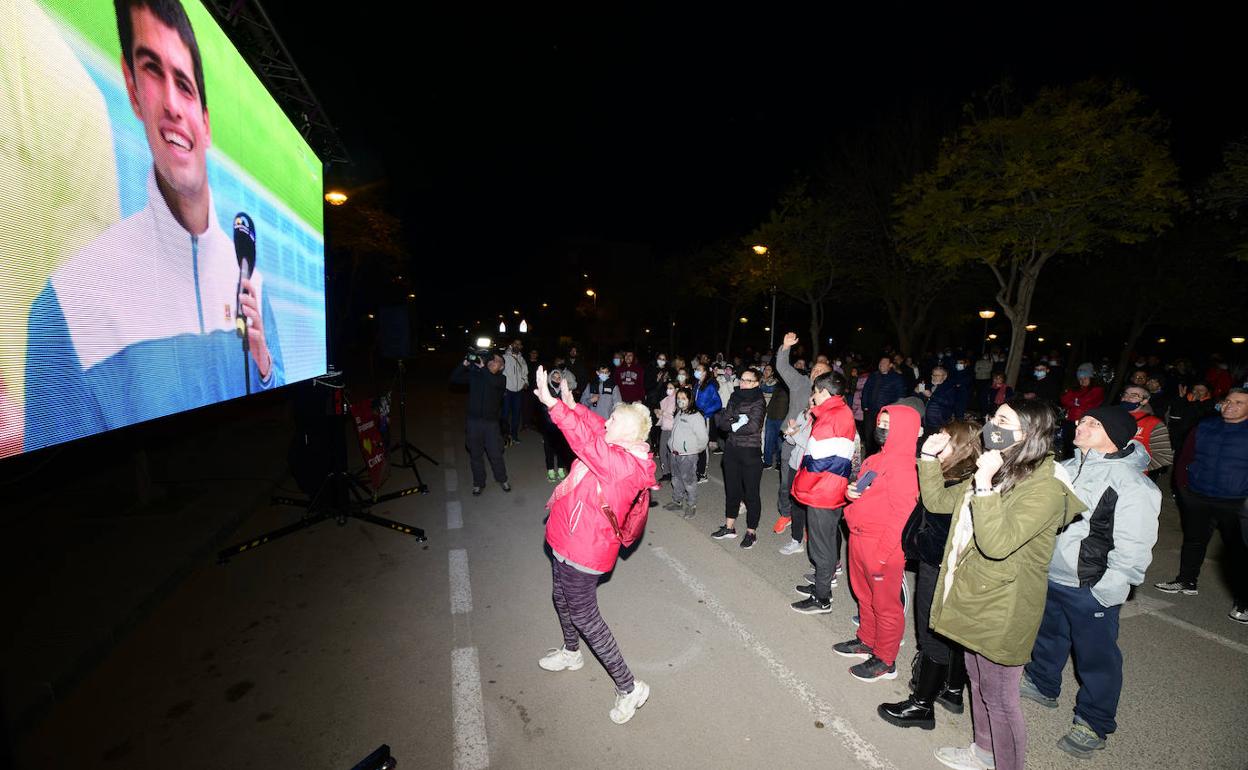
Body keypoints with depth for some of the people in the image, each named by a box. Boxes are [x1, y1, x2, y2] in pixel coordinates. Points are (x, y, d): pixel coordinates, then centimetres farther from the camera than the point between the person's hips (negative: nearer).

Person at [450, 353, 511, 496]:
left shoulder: (501, 379, 0)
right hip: (474, 421, 2)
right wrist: (465, 364, -9)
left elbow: (494, 382, -24)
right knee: (475, 454, 10)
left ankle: (502, 480, 25)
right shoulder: (474, 375, 6)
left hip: (491, 422, -2)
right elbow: (454, 378, 2)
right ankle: (478, 483, 25)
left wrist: (482, 367, -20)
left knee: (495, 453, 2)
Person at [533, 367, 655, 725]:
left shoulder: (625, 464, -31)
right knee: (562, 599, 29)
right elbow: (594, 431, 12)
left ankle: (629, 688, 16)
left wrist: (553, 404, -40)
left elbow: (587, 441, -41)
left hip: (582, 550, -10)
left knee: (584, 616, 3)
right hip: (567, 541, 10)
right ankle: (571, 653, 56)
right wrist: (572, 405, 2)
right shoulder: (620, 453, -4)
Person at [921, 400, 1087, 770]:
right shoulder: (998, 474, 5)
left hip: (1001, 612, -9)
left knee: (999, 698, 10)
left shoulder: (1045, 489, -23)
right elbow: (937, 501, 10)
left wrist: (984, 485, -35)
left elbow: (996, 543, -32)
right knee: (978, 681, 25)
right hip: (974, 601, 9)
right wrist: (929, 456, -1)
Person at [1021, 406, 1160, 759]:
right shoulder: (1069, 467, 2)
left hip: (1090, 589, -7)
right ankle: (1041, 684, 47)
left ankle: (1093, 724, 29)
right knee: (1048, 635, 25)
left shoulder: (1132, 484, -19)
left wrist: (1104, 591, -18)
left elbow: (1132, 547, -19)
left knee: (1096, 656, 10)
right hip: (1049, 577, 7)